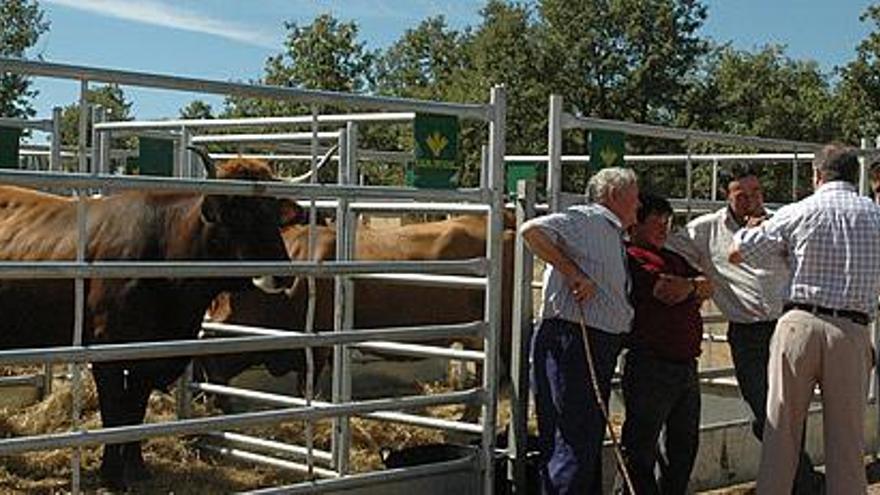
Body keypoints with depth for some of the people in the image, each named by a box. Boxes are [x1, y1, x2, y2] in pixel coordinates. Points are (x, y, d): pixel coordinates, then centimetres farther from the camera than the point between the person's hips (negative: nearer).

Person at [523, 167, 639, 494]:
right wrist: (574, 274, -19)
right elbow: (532, 231, -19)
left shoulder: (615, 237, 23)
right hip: (570, 340, -10)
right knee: (575, 445, -10)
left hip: (600, 347, 10)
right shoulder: (587, 220, -6)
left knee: (592, 441, 15)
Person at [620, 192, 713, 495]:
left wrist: (684, 288, -6)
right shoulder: (631, 257, -6)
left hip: (686, 365, 9)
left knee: (684, 446, 15)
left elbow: (707, 287, 14)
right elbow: (664, 288, -16)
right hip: (650, 364, -9)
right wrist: (694, 285, 5)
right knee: (642, 447, -2)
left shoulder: (674, 259, 22)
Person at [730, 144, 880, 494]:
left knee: (780, 433, 6)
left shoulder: (797, 213, 3)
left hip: (800, 324, -1)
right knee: (847, 441, 6)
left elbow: (737, 254, 9)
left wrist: (752, 227, 28)